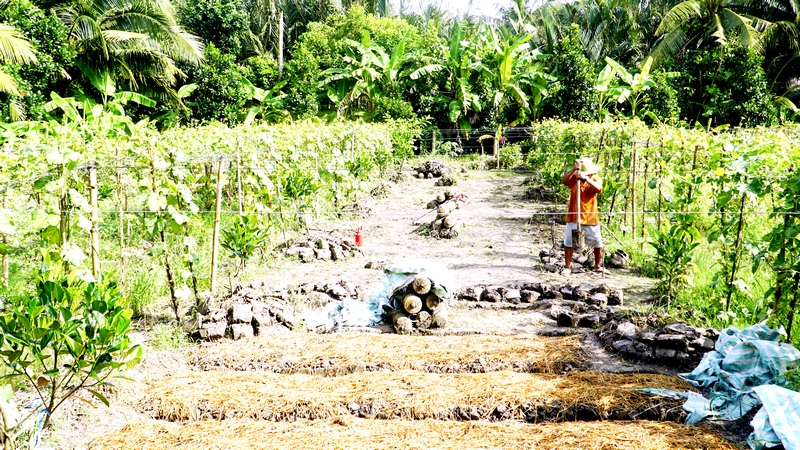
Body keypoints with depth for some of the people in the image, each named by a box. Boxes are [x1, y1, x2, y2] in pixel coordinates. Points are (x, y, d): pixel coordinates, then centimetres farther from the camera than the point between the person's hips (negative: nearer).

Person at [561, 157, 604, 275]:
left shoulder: (596, 178, -5)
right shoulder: (574, 177, -5)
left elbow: (599, 189, -26)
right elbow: (564, 180, -26)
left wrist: (586, 178, -38)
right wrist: (573, 169, -37)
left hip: (591, 217, 1)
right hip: (573, 216, -1)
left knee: (598, 243, 10)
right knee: (568, 243, 1)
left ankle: (597, 266, 28)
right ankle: (567, 267, 12)